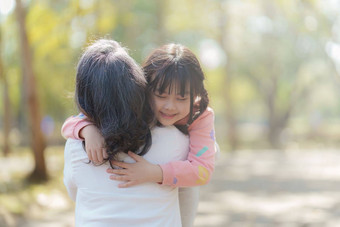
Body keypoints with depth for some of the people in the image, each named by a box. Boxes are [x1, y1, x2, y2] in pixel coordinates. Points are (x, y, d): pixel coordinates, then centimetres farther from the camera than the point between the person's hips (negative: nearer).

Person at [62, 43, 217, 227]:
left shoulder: (201, 117, -32)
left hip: (180, 190, 0)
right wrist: (89, 131, -51)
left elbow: (202, 170, -44)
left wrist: (154, 173, -56)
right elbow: (71, 123, -26)